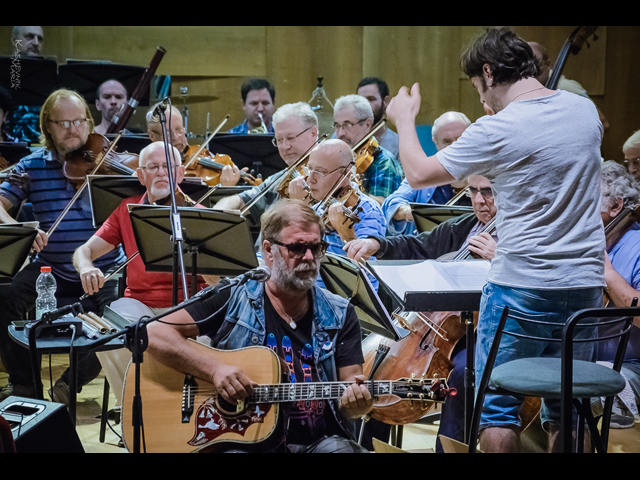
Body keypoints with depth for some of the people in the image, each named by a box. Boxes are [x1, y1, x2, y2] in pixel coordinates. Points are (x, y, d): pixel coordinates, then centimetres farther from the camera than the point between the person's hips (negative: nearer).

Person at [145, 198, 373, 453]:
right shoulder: (233, 300, 2)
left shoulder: (340, 315, 10)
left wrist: (356, 404, -20)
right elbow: (155, 334, -5)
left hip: (319, 439, 3)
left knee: (344, 448, -30)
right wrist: (215, 370, -16)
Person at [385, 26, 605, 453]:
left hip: (521, 286, -6)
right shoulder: (585, 110, 4)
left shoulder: (497, 131, -15)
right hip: (586, 282, 6)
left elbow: (418, 174, -8)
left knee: (498, 406, 7)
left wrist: (405, 120, 8)